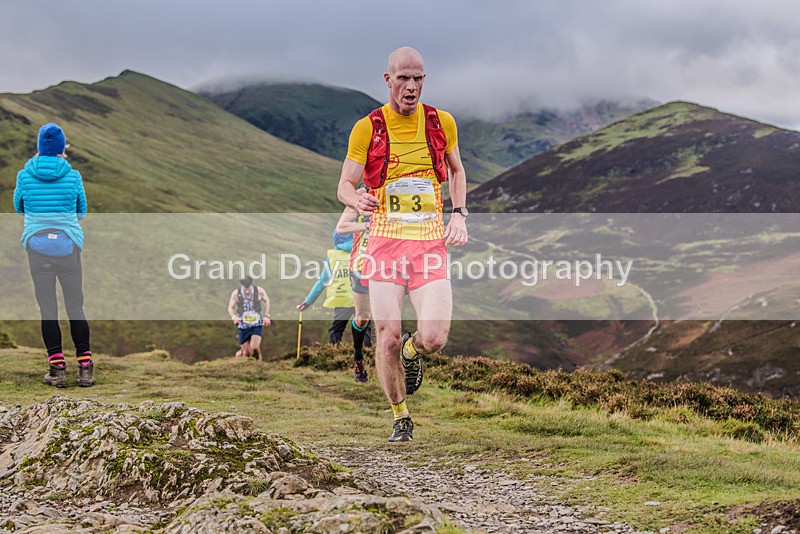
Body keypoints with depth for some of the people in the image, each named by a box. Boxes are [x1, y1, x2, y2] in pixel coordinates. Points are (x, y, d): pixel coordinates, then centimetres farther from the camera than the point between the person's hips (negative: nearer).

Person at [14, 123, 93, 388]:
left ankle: (57, 368, 1)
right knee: (75, 308, 7)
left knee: (48, 310, 5)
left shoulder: (25, 175, -2)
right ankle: (85, 368, 4)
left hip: (37, 245, 0)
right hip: (69, 246, 0)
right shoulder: (72, 176, -3)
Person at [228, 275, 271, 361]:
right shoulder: (236, 294, -10)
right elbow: (230, 307, -2)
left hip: (256, 324, -1)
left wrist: (266, 316, 3)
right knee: (246, 353, 2)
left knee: (254, 348, -19)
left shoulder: (259, 291, -9)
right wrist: (234, 317, -23)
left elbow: (266, 300, 9)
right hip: (243, 325, 1)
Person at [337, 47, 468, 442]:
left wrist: (459, 214, 8)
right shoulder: (367, 128, 0)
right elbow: (344, 185, 3)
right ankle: (400, 419, 17)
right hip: (386, 241, -1)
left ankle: (412, 351, 26)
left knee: (434, 338, -13)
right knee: (387, 337, -6)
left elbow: (456, 170, 23)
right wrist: (358, 201, -21)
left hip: (430, 244, 1)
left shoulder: (442, 123, 6)